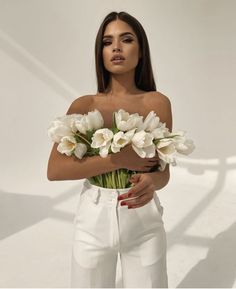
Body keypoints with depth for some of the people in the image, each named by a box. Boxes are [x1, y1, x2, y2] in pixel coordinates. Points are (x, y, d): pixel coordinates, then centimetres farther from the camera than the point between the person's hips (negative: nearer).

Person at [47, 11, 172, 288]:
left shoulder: (158, 103, -5)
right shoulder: (84, 106, -4)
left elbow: (163, 170, -3)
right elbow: (54, 170, -13)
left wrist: (151, 182, -27)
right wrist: (118, 159, -21)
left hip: (143, 219, 0)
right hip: (94, 218, 1)